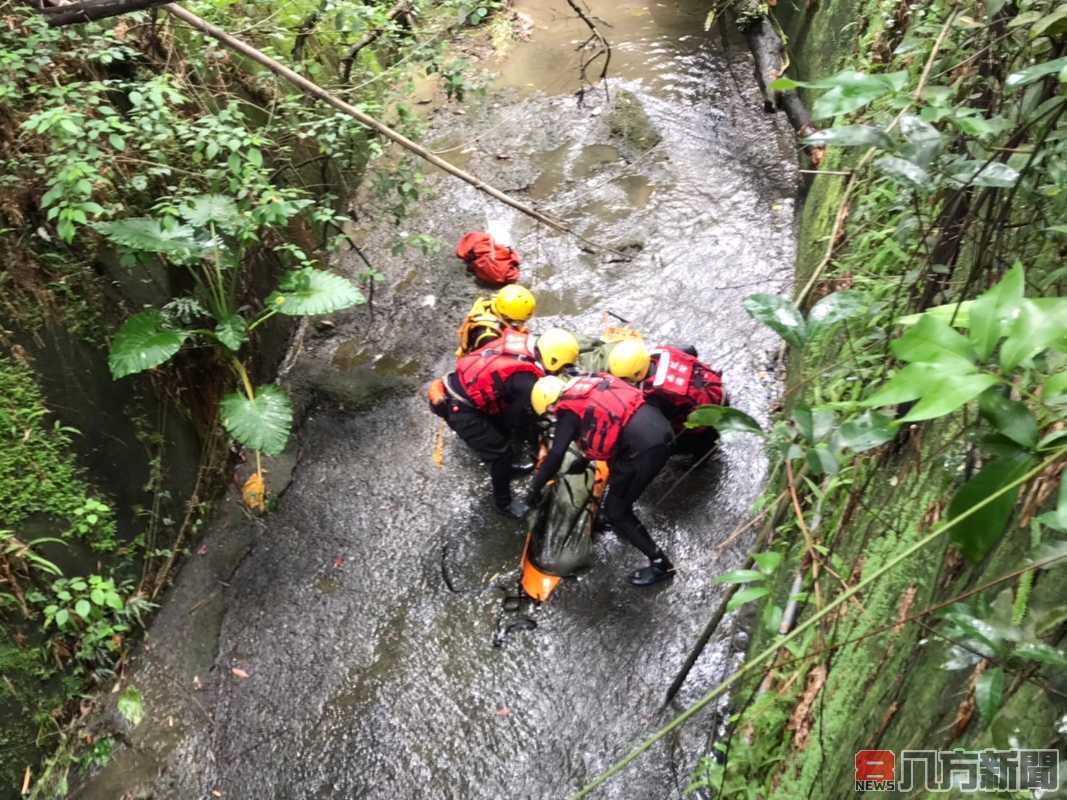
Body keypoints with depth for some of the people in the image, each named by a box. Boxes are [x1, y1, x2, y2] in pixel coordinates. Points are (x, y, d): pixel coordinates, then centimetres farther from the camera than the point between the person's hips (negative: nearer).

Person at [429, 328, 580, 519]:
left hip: (456, 384, 8)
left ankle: (506, 470, 51)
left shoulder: (523, 341, -5)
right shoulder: (527, 383, -26)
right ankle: (504, 504, 26)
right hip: (460, 408, -8)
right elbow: (520, 420, -9)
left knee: (502, 429, 27)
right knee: (500, 453, 6)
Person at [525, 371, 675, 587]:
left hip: (645, 446, -9)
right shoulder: (586, 383, 21)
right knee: (617, 469, 33)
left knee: (615, 510, 6)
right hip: (659, 424, 9)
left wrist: (534, 488, 6)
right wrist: (584, 459, 48)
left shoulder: (569, 411, -1)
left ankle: (660, 563, 12)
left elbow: (555, 456, -7)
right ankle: (625, 524, 48)